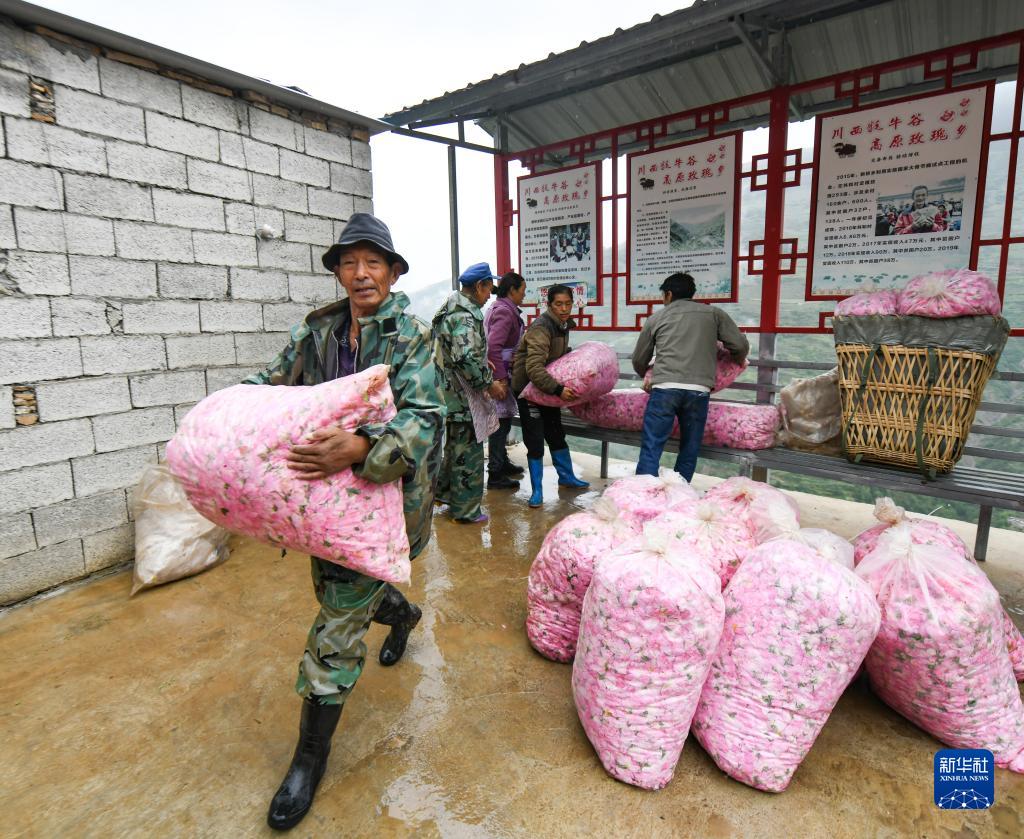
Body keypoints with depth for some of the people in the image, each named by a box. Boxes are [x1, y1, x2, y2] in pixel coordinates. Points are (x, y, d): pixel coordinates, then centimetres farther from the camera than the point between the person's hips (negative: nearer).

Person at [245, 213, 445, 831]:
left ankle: (312, 756, 17)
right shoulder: (317, 330, 4)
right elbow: (272, 382, 10)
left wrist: (359, 447, -41)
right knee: (333, 589, 25)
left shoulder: (412, 337, -13)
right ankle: (402, 613, 58)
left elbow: (423, 419, -24)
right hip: (325, 486, 6)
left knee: (340, 621, -3)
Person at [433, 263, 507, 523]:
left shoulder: (450, 308, 14)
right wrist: (489, 383, -18)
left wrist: (482, 362, 21)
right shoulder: (465, 316, -20)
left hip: (449, 392, 10)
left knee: (455, 445, 23)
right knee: (468, 452, 1)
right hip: (463, 397, -10)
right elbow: (466, 359, -28)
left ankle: (445, 491, 38)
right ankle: (466, 510, 13)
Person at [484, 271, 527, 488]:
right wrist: (501, 377, -24)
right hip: (499, 371, -10)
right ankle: (495, 475, 2)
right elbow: (493, 346, -25)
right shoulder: (505, 311, -15)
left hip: (499, 371, 10)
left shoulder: (498, 308, 16)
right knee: (501, 420, -5)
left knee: (503, 419, 19)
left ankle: (502, 462, 34)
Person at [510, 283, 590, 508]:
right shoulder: (541, 328, -25)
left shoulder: (563, 325, 3)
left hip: (549, 386, 8)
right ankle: (537, 491, 7)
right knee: (535, 440, -5)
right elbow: (534, 369, -33)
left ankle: (566, 476, 35)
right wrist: (558, 389, -36)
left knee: (556, 433, 19)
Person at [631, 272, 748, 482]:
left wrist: (648, 377, 46)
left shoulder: (656, 318, 17)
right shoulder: (713, 313, 17)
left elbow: (639, 360, 24)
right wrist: (738, 361, 32)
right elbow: (741, 345, 9)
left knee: (651, 449, -1)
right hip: (698, 391, 1)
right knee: (689, 453, 11)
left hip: (664, 388, -1)